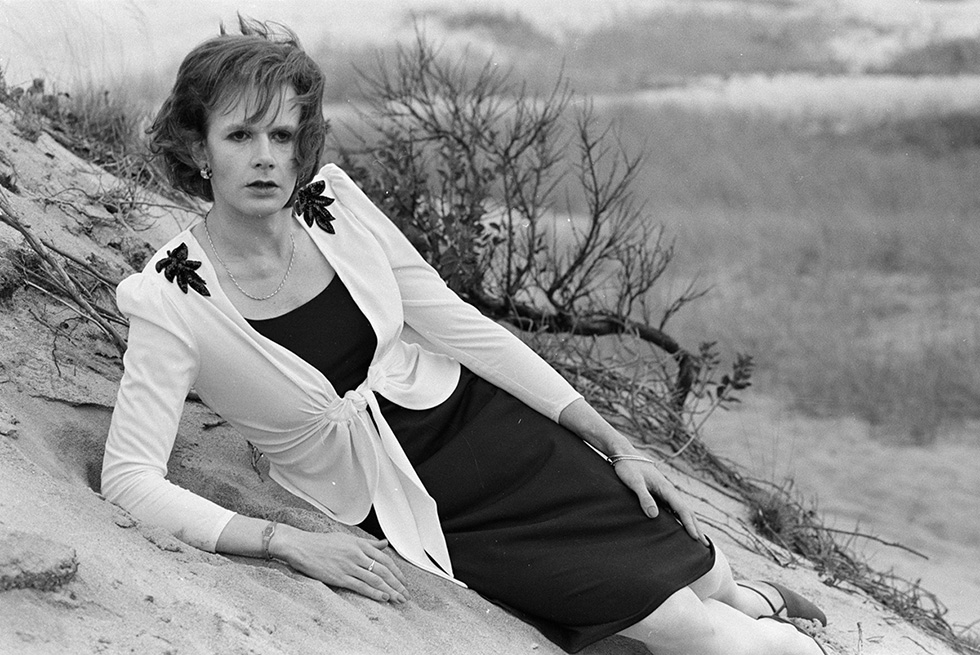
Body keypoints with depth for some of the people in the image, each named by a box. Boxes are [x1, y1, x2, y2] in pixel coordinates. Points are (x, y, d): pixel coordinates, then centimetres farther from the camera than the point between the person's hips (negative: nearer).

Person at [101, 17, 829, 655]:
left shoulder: (333, 202, -10)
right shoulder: (172, 299, -20)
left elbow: (453, 322, -4)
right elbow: (130, 478, -23)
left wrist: (613, 442, -3)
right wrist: (289, 542, -32)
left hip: (482, 422, 3)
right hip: (400, 503, -3)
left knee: (709, 579, -5)